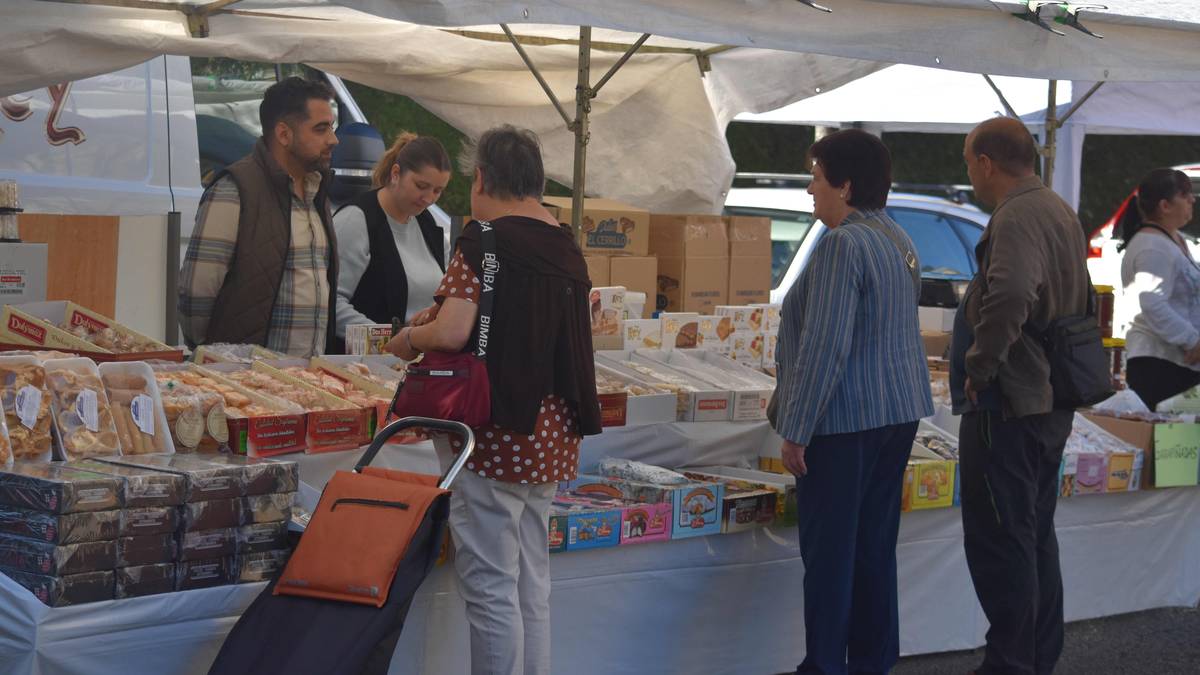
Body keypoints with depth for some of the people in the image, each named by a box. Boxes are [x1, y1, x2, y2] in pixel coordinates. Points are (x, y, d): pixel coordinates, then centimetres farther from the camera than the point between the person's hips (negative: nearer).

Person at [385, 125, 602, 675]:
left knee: (490, 587, -3)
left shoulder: (485, 239, -12)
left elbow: (453, 332, -21)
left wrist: (410, 337, -1)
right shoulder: (566, 247, 11)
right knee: (533, 584, 13)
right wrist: (443, 318, 25)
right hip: (552, 437, 8)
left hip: (494, 437, -8)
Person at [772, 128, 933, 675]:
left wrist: (795, 432, -17)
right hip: (900, 410, 9)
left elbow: (825, 345, -21)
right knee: (876, 546, 14)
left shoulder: (843, 244, -17)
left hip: (845, 418, -9)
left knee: (828, 552, -3)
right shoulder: (899, 241, 13)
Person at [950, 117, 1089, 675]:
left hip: (1006, 405, -10)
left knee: (1000, 543, -3)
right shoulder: (1059, 211, 14)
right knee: (1036, 536, 17)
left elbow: (1010, 295, -38)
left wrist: (980, 366, -24)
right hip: (1050, 402, 10)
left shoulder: (1017, 218, -19)